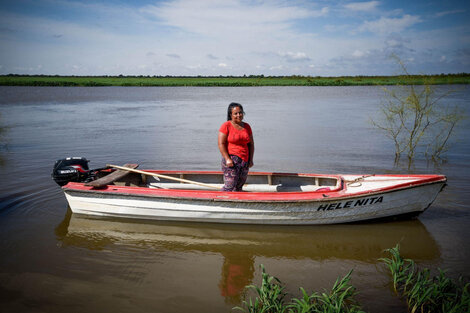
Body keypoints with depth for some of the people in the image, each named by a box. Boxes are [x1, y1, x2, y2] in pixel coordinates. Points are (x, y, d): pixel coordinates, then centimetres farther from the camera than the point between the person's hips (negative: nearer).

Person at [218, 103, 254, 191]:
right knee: (230, 187, -12)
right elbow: (221, 144, -8)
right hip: (231, 160, -5)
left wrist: (251, 159, 7)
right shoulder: (226, 126, -4)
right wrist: (227, 159, -16)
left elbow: (251, 144, 17)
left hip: (245, 160, 6)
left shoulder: (247, 127, 13)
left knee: (239, 187, 6)